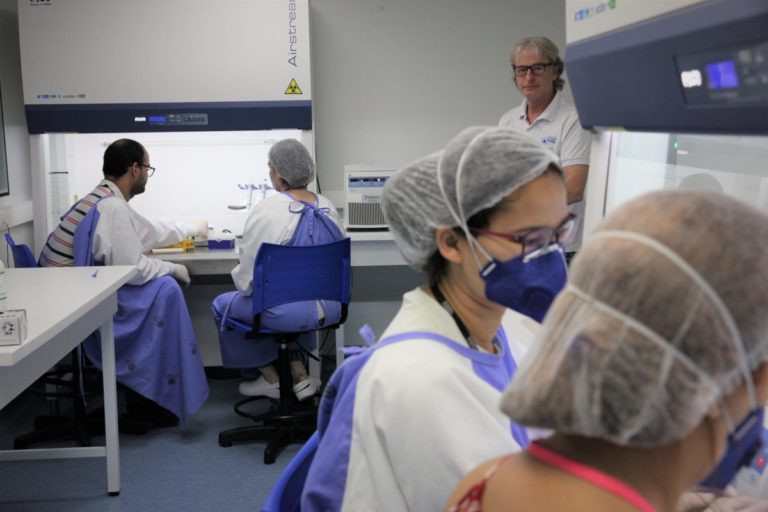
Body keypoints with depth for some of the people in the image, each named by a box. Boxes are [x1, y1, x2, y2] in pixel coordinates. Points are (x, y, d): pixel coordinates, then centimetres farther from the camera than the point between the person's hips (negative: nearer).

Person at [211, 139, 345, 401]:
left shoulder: (267, 210, -16)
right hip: (329, 308, 6)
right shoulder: (328, 207, 2)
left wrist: (239, 279, 10)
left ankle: (272, 379, 26)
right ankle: (299, 376, 26)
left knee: (223, 305, 20)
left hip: (288, 314, -6)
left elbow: (248, 279, -12)